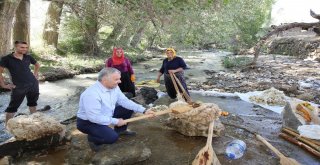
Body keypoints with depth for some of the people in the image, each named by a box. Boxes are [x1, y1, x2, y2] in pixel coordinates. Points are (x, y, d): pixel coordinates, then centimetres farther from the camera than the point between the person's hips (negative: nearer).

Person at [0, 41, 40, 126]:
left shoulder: (28, 57, 4)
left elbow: (37, 65, 23)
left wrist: (35, 74, 13)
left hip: (33, 84, 4)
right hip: (19, 87, -4)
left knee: (32, 103, 17)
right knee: (12, 106, 3)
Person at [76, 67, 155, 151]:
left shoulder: (114, 87, -8)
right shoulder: (92, 94, -34)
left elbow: (125, 101, -2)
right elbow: (94, 117, -33)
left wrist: (143, 110, -11)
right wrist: (116, 121, -23)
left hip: (107, 115, 8)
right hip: (88, 122, -8)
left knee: (128, 109, 1)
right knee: (112, 137, -28)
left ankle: (120, 130, 22)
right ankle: (92, 138, 3)